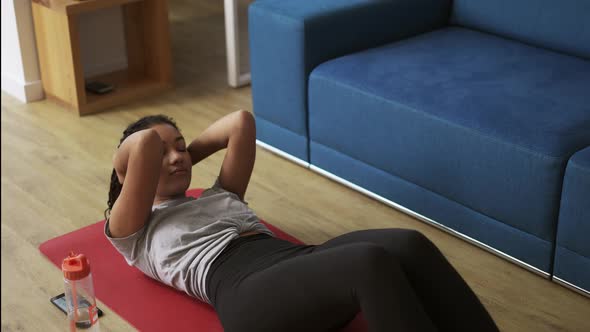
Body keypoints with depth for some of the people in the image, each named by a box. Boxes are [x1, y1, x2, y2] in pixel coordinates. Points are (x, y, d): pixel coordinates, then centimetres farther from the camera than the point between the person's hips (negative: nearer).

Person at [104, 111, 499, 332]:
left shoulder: (220, 195, 38)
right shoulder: (132, 231, 20)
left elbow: (241, 122, 30)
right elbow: (145, 142, 4)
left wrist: (187, 152, 37)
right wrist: (124, 167, 25)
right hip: (244, 292, -6)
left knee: (409, 245, -25)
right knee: (371, 263, -34)